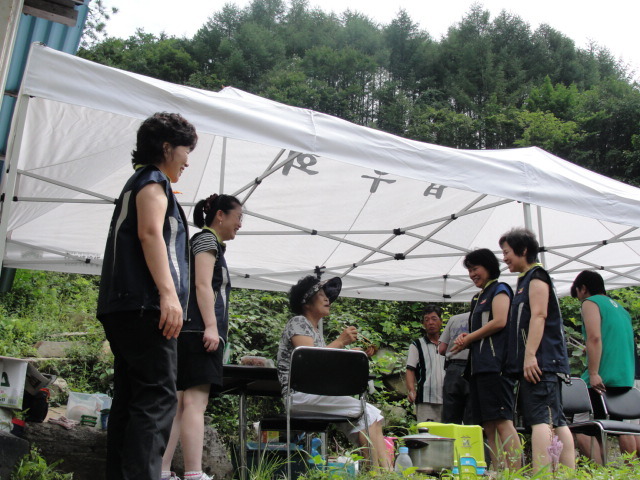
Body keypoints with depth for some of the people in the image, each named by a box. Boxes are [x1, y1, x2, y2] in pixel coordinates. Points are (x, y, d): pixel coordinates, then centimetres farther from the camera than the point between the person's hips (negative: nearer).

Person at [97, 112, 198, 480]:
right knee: (158, 397, -15)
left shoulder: (140, 183, 29)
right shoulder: (153, 180, 0)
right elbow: (150, 233, -15)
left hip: (125, 307, 10)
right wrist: (168, 292, -24)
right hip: (145, 305, -10)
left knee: (131, 399, 8)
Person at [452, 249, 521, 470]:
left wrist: (468, 339, -5)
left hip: (495, 364, -9)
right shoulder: (478, 298, 26)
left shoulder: (500, 290, 2)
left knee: (502, 422, -15)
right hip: (478, 367, 9)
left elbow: (500, 321, -13)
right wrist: (466, 338, 7)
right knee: (489, 426, 4)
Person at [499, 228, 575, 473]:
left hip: (541, 360, -10)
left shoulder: (536, 275, -3)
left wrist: (530, 355, -22)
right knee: (556, 421, 6)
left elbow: (538, 315, -15)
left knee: (540, 419, -17)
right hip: (543, 362, 10)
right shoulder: (525, 280, 25)